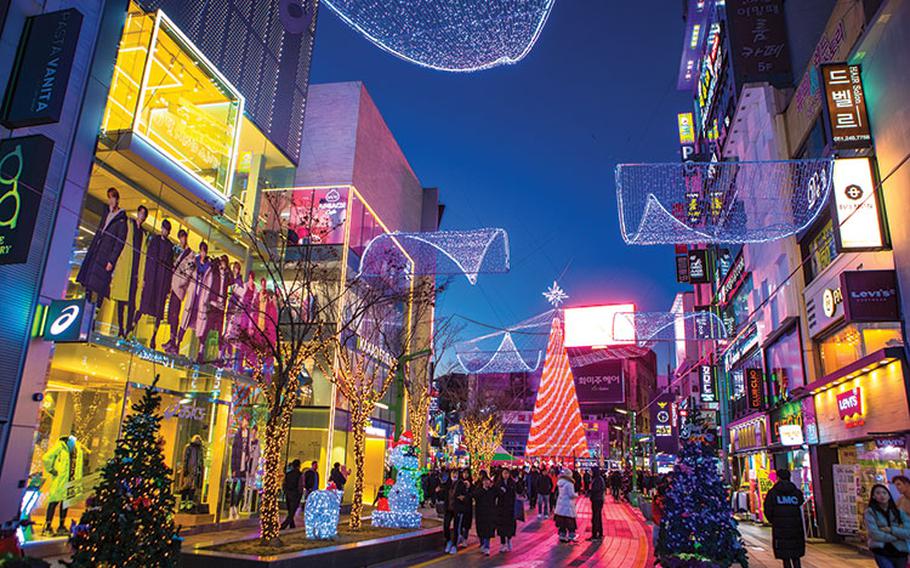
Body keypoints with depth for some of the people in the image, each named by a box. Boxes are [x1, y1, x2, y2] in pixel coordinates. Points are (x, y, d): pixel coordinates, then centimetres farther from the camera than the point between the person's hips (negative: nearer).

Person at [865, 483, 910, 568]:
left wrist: (891, 530, -15)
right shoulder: (870, 512, -6)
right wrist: (898, 536, -6)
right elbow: (874, 534, -14)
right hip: (881, 552, -3)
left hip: (899, 552, 4)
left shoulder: (898, 511, 3)